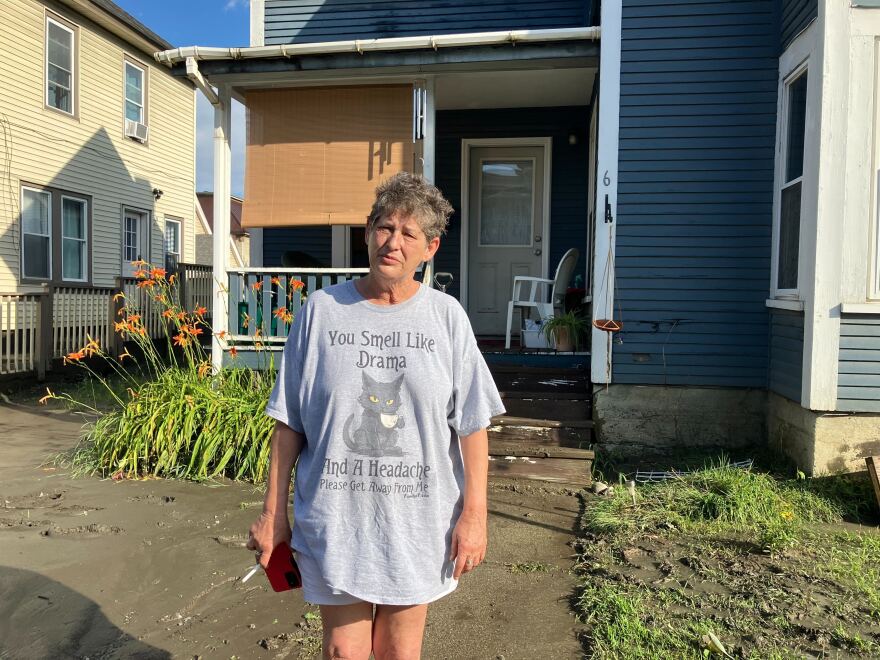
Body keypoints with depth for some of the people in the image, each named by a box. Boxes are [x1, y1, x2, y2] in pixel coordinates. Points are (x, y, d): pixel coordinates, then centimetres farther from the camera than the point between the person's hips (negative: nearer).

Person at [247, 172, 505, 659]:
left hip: (417, 521, 1)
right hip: (335, 517, 0)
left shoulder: (447, 317, -3)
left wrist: (474, 513, -4)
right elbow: (289, 422, 1)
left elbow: (472, 425, -1)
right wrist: (272, 512, 2)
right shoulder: (321, 309, -3)